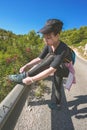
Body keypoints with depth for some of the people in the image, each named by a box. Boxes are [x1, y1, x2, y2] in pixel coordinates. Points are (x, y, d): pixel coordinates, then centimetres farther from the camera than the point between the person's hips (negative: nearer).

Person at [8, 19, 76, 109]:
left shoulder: (63, 49, -37)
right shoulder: (48, 45, -15)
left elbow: (51, 70, -44)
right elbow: (39, 59, -10)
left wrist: (32, 79, -45)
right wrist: (27, 66, -25)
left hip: (66, 70, -7)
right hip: (58, 70, 7)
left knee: (51, 57, -34)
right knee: (57, 88, 16)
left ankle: (24, 76, -32)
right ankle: (58, 104, 42)